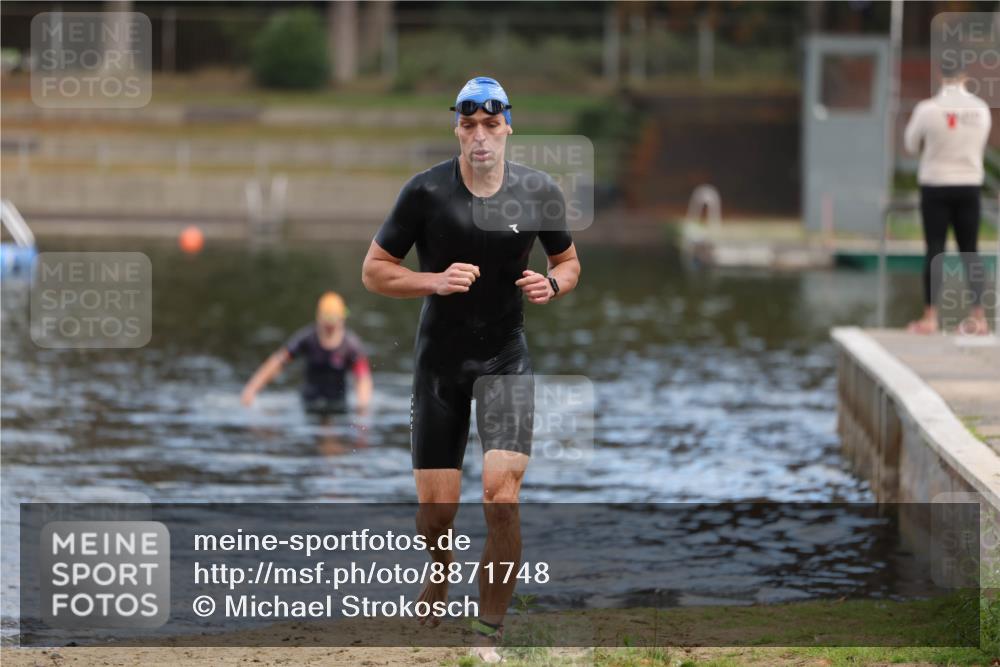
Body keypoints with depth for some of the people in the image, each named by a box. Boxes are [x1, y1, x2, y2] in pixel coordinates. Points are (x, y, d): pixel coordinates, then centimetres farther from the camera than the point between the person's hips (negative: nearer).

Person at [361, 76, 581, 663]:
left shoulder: (539, 192, -4)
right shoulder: (426, 191, -10)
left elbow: (569, 262, 13)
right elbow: (374, 271, -3)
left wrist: (551, 284, -10)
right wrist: (437, 281, -19)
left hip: (506, 359, 0)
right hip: (440, 359, 0)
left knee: (502, 499, -16)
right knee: (437, 510, 0)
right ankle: (435, 605, 32)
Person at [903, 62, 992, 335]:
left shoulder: (928, 109, -12)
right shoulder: (981, 109, -2)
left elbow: (911, 145, 2)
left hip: (936, 186, -3)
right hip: (969, 185, 3)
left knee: (934, 251, 0)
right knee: (970, 252, 9)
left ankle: (930, 317, -2)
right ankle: (979, 317, 8)